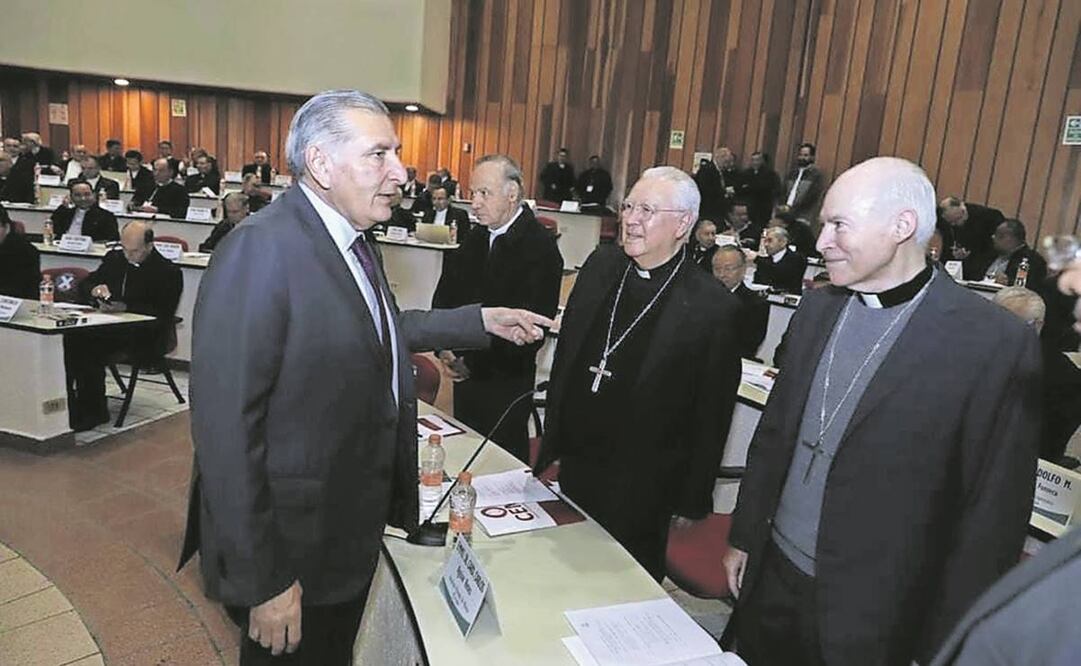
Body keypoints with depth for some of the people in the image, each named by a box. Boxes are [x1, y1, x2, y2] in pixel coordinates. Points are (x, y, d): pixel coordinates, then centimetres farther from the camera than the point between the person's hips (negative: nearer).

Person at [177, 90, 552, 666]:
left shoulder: (355, 238, 3)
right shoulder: (260, 249, -25)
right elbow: (227, 428, -26)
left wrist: (480, 321, 14)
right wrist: (262, 582, -22)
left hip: (354, 530, 8)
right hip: (294, 547, -8)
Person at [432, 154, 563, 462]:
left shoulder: (541, 247, -16)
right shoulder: (473, 239, 5)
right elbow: (445, 296, 11)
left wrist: (473, 362, -17)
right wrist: (444, 347, -6)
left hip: (506, 382, -6)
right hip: (465, 374, 6)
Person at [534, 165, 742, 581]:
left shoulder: (713, 307, -16)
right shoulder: (601, 265, -1)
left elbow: (712, 416, -9)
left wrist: (692, 502, -4)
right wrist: (552, 442, 10)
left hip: (641, 490, -4)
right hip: (575, 464, 5)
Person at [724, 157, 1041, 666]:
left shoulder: (996, 342, -16)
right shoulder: (817, 308, 1)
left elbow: (993, 515, -11)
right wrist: (743, 537, 12)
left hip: (871, 612, -4)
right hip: (770, 576, 5)